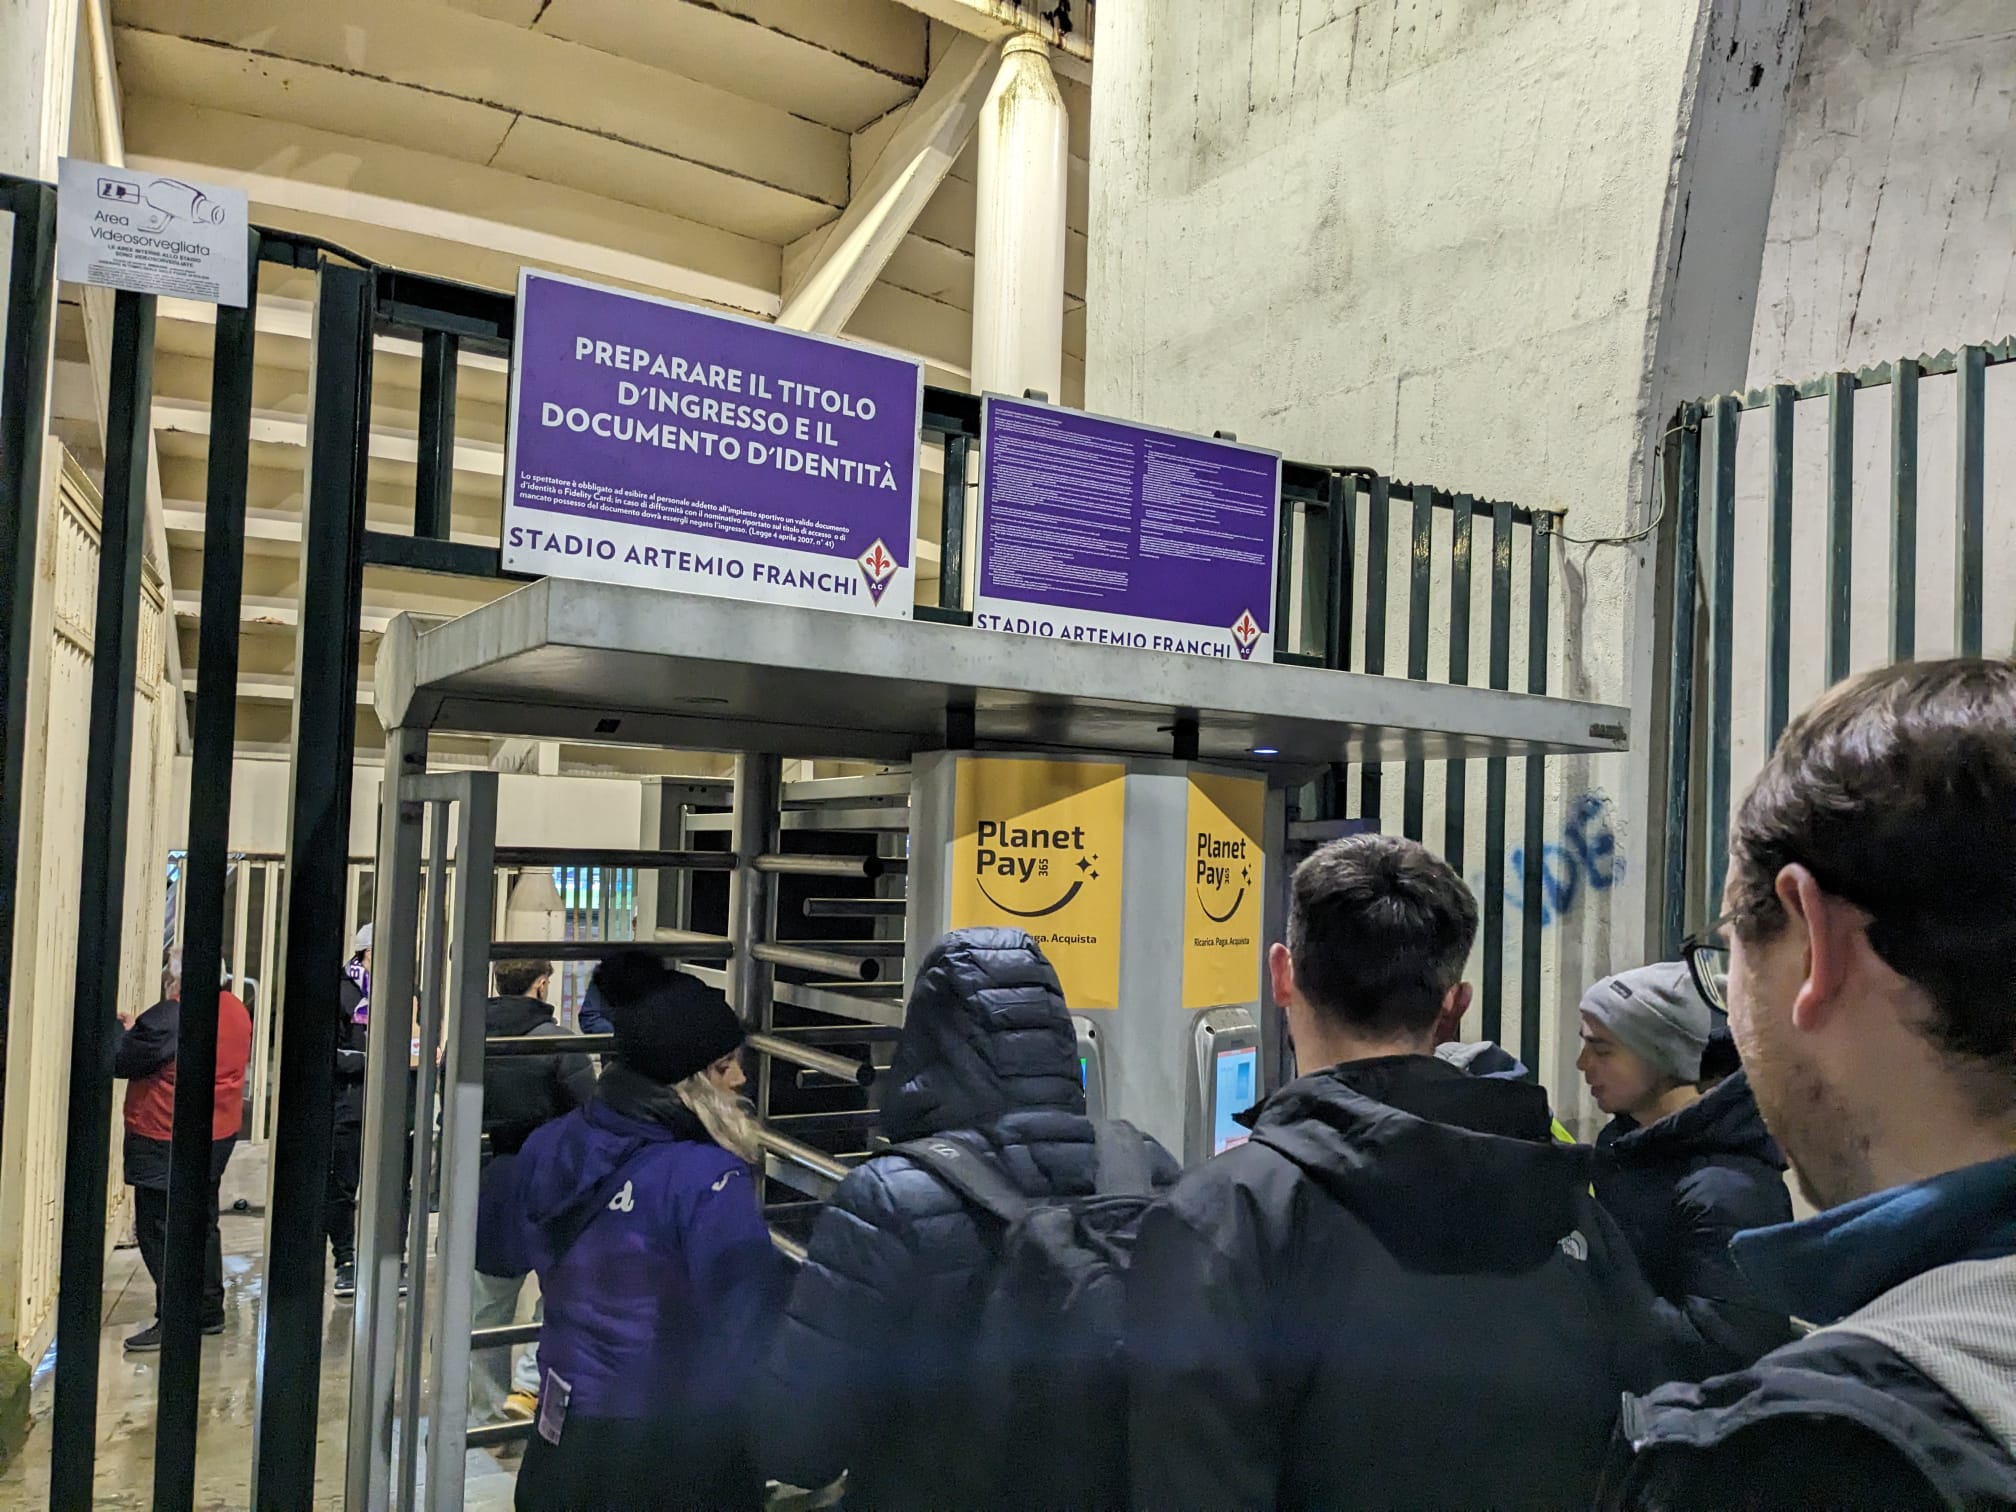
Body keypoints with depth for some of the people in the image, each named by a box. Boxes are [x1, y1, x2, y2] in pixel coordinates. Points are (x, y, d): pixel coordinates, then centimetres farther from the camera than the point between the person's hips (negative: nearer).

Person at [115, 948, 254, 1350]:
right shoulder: (237, 1011, 5)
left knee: (158, 1230, 0)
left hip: (164, 1140, -9)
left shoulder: (169, 1016, -20)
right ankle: (209, 1312, 26)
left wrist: (129, 1034, 6)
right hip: (219, 1135, 9)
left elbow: (121, 1062, -17)